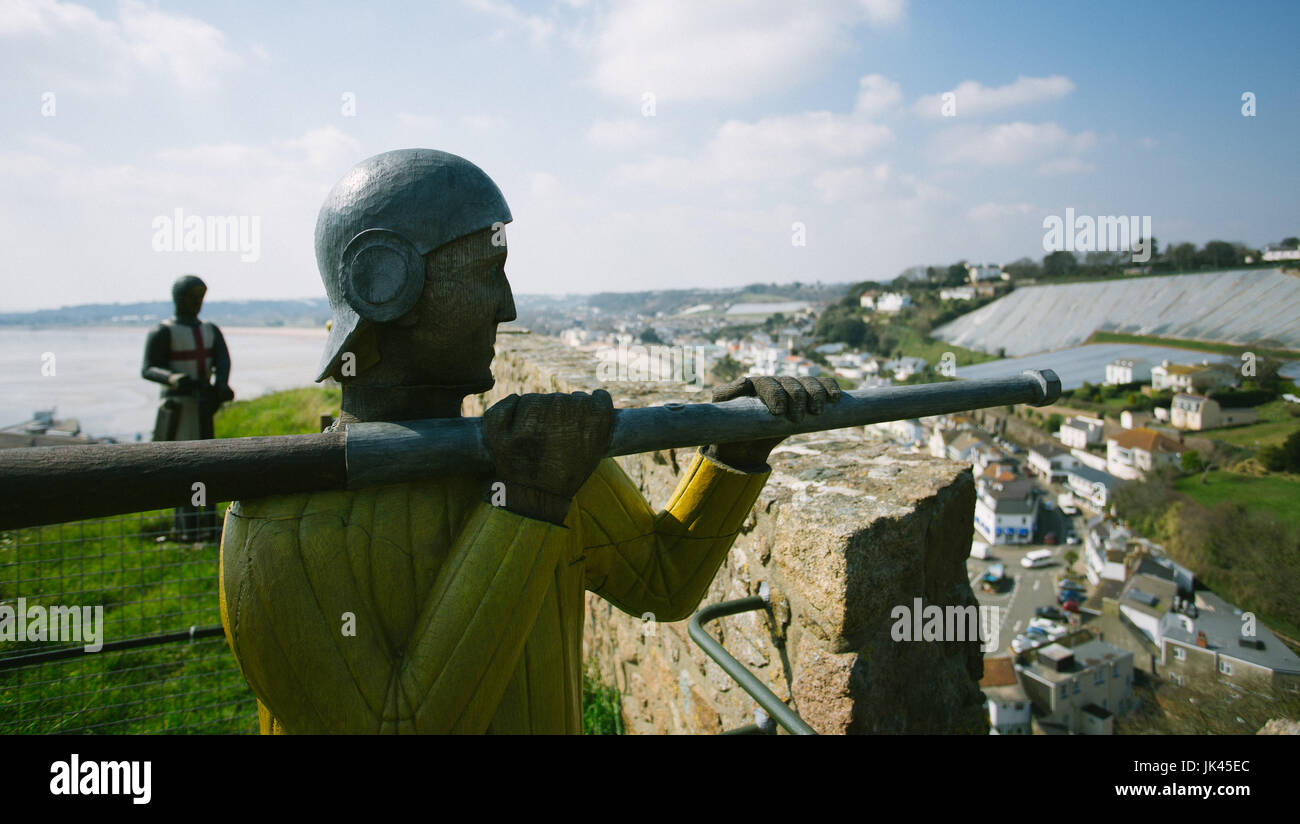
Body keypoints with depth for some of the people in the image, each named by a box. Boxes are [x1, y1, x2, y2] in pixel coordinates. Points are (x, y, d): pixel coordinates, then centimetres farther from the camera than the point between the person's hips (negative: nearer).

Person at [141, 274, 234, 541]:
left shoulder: (211, 331, 15)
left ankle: (207, 525, 12)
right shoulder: (163, 332, -2)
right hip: (177, 406, -5)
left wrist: (221, 385, -22)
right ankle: (188, 528, -7)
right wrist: (172, 378, -29)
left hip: (203, 404, 6)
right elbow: (147, 369, -7)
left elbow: (222, 361, -1)